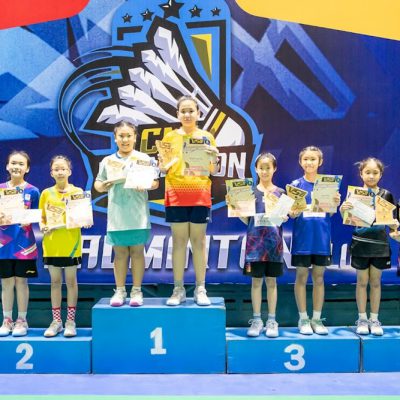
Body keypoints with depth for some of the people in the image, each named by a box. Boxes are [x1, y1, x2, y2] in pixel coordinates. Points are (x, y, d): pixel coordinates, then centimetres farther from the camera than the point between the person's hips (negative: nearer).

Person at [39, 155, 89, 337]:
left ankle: (70, 321, 12)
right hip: (51, 244, 2)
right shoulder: (46, 193, 7)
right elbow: (42, 217, 11)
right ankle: (56, 321, 16)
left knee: (70, 280, 4)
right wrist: (43, 226, -8)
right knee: (55, 281, 8)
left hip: (71, 243, -2)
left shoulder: (77, 191, 1)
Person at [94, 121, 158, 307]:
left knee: (137, 251, 4)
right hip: (116, 215, 2)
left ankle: (136, 290, 13)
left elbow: (155, 182, 1)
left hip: (138, 215, -1)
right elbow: (97, 183, 11)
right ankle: (120, 290, 15)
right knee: (120, 252, 7)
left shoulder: (143, 158, 3)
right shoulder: (107, 161, 8)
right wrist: (102, 186, -11)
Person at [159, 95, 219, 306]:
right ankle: (178, 289, 7)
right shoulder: (170, 137, 7)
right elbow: (164, 170, 8)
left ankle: (200, 289, 9)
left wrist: (214, 157, -12)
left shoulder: (206, 137, 6)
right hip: (176, 195, 0)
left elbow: (213, 171, 7)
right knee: (179, 240, 2)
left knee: (198, 241, 3)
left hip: (200, 195, 0)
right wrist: (162, 164, -14)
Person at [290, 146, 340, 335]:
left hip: (322, 236, 2)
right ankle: (303, 318, 14)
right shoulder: (296, 185, 0)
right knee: (301, 277, 3)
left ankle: (317, 318, 17)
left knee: (319, 277, 8)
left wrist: (336, 203, -15)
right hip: (302, 236, -2)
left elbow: (329, 212, 5)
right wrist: (296, 211, -27)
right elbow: (291, 214, -5)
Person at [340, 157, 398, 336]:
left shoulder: (386, 195, 1)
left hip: (380, 244, 1)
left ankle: (374, 319, 19)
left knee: (375, 282, 9)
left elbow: (391, 221, 4)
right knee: (362, 281, 7)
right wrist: (342, 210, -23)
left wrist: (395, 225, -18)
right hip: (360, 244, -1)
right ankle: (362, 318, 17)